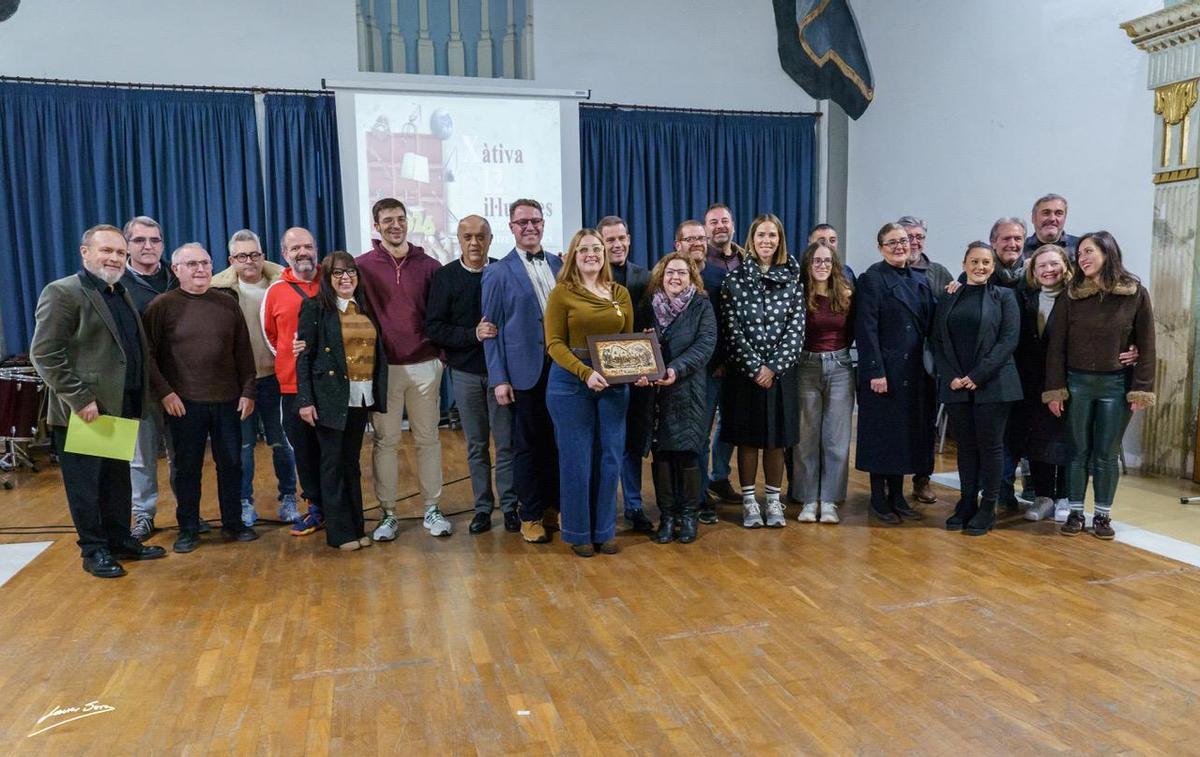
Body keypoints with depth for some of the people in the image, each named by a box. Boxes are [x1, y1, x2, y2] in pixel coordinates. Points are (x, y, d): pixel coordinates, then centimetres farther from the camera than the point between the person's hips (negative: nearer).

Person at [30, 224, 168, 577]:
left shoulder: (122, 294, 14)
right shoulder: (62, 292, -11)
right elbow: (44, 354, -17)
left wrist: (141, 396, 8)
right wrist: (80, 399, -20)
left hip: (119, 409, 7)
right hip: (82, 412, -7)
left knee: (119, 481, 16)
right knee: (85, 485, 6)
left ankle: (121, 541, 28)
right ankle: (94, 551, 18)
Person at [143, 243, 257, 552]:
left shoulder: (227, 305, 8)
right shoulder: (162, 306, -2)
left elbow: (243, 351, 9)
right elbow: (148, 354, -3)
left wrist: (247, 391, 5)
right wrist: (164, 392, -9)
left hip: (227, 400, 3)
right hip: (184, 402, -3)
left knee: (231, 463, 9)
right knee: (187, 467, 7)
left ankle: (233, 523, 22)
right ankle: (188, 529, 20)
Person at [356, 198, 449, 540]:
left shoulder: (428, 265, 3)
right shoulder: (363, 267, 0)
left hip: (425, 366, 1)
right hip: (382, 368, -1)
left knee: (428, 439, 8)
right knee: (384, 441, 5)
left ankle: (432, 509, 18)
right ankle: (388, 514, 15)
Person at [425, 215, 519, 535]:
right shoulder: (445, 276, -1)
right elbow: (434, 327, -6)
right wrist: (473, 334, -18)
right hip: (465, 372, 1)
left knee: (506, 442, 3)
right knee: (476, 444, 10)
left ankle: (509, 505, 16)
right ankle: (483, 507, 22)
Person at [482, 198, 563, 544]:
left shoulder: (560, 265, 10)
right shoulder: (498, 273, -2)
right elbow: (492, 329, -3)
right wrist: (499, 380, -9)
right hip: (526, 371, -3)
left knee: (556, 441, 11)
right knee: (527, 445, 5)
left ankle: (553, 505, 27)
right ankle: (531, 516, 17)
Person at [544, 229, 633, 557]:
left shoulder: (621, 294, 9)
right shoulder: (562, 293, -3)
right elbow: (554, 344, -7)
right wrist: (585, 373, -20)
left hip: (614, 384, 4)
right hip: (571, 383, -4)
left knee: (610, 458, 8)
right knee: (576, 460, 3)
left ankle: (604, 530, 22)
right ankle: (578, 532, 18)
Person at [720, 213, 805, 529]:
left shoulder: (792, 278, 4)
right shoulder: (735, 278, -1)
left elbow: (796, 327, -1)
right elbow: (732, 330, -6)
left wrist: (773, 367, -11)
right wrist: (755, 367, -12)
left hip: (781, 372, 1)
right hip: (744, 372, -1)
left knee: (776, 438, 8)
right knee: (747, 438, 5)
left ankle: (773, 500, 21)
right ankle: (749, 500, 17)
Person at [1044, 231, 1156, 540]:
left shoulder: (1136, 294, -3)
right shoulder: (1070, 296, -2)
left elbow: (1146, 346, -1)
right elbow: (1056, 345, -1)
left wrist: (1142, 389, -6)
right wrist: (1055, 389, -5)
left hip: (1116, 384, 0)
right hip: (1076, 382, 1)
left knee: (1107, 454, 7)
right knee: (1079, 451, 7)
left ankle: (1103, 515, 19)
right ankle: (1075, 513, 18)